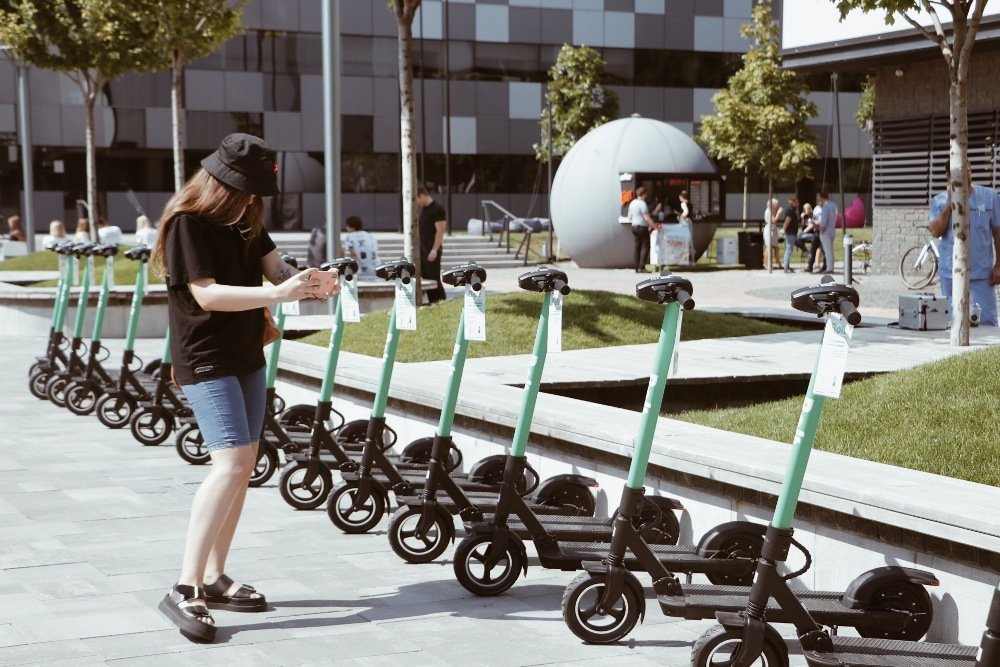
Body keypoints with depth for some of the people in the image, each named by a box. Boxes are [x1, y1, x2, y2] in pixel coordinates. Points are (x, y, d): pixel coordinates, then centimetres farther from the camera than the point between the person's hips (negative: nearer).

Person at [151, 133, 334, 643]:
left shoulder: (244, 219, 10)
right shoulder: (187, 222, -14)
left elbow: (273, 266, 2)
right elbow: (208, 294, -23)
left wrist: (306, 281, -20)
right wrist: (277, 294, -32)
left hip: (246, 355, 9)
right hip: (205, 360, -9)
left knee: (243, 464, 9)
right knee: (232, 462, -20)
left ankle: (215, 579, 18)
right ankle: (184, 590, -19)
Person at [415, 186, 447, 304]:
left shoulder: (437, 209, -12)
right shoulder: (424, 209, 14)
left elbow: (440, 231, -17)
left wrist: (434, 250, -21)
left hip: (431, 251, -9)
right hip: (422, 250, 9)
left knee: (434, 279, -7)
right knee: (426, 278, 8)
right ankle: (432, 303, 12)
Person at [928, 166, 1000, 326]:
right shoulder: (939, 201, 3)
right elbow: (936, 232, -11)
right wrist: (950, 202, -14)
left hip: (982, 273, -1)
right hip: (950, 273, 1)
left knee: (986, 320, -4)